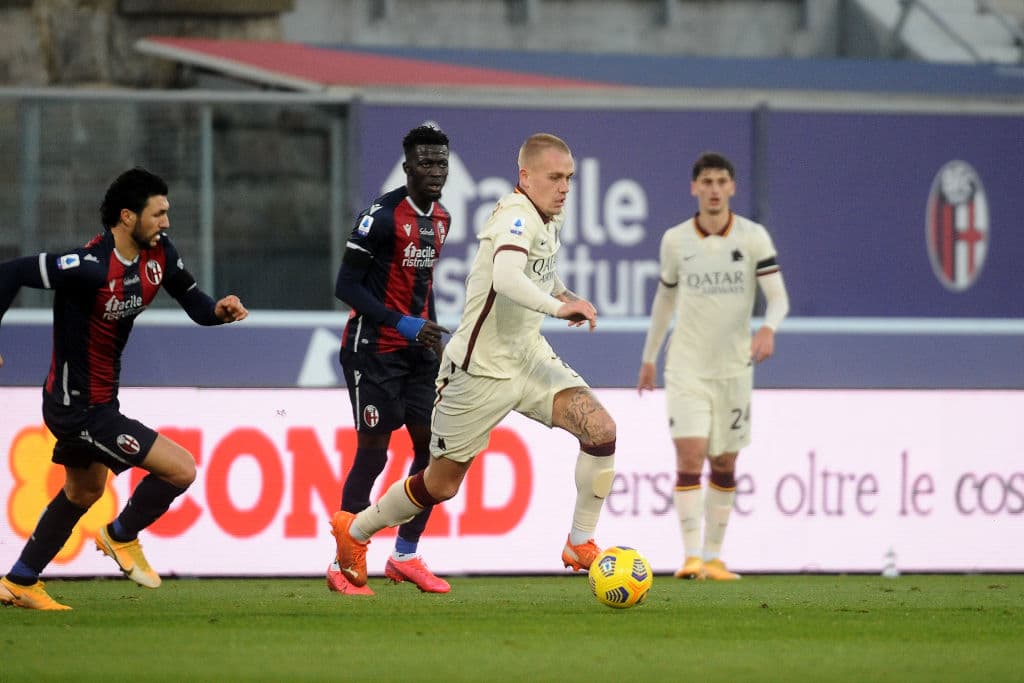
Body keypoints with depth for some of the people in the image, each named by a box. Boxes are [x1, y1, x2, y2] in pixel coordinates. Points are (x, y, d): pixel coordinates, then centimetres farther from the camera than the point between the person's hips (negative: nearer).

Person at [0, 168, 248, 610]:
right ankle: (122, 537, 14)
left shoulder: (158, 254, -4)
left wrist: (219, 310, -15)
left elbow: (192, 301, 7)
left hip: (100, 401, 10)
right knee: (180, 469, -11)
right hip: (79, 408, -10)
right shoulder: (91, 267, -29)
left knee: (83, 493, 29)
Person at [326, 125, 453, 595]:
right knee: (373, 452, -7)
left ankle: (405, 556, 14)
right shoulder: (382, 216, -16)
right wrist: (403, 324, -23)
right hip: (374, 350, -8)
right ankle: (343, 566, 1)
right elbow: (346, 286, -17)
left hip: (416, 350, 8)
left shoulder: (440, 219, 9)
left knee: (433, 447, 3)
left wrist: (432, 338, 15)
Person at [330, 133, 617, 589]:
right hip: (482, 366, -8)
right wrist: (558, 307, -48)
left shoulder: (548, 219, 7)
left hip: (529, 355, 8)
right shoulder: (517, 216, -21)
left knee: (601, 430, -14)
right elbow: (506, 279, -42)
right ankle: (354, 531, 30)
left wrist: (560, 292, 11)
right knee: (441, 485, 5)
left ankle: (580, 545, -1)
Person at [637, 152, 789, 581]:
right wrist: (649, 358, 20)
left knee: (724, 464, 7)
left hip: (734, 366, 1)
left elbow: (778, 296, -8)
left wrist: (768, 329, -30)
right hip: (686, 365, -1)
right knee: (689, 455, -15)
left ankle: (713, 557, 18)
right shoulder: (675, 240, 0)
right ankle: (691, 556, -16)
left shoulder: (753, 237, -4)